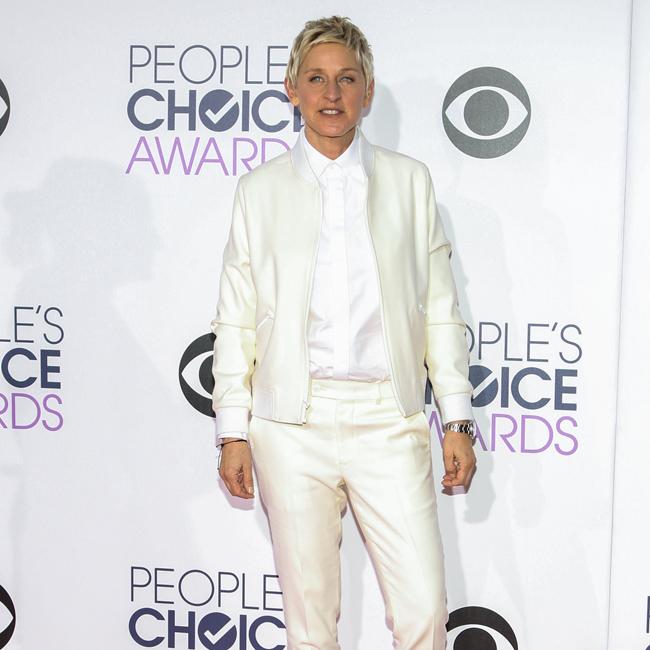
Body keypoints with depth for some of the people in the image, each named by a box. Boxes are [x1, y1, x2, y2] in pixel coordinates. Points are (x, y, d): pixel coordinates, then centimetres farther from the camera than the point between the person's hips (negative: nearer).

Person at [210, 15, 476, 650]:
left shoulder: (409, 180, 9)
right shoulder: (261, 190, 7)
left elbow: (440, 309, 8)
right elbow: (235, 320, 7)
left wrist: (458, 420, 3)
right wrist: (233, 432, 2)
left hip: (388, 418, 0)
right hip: (292, 422, 0)